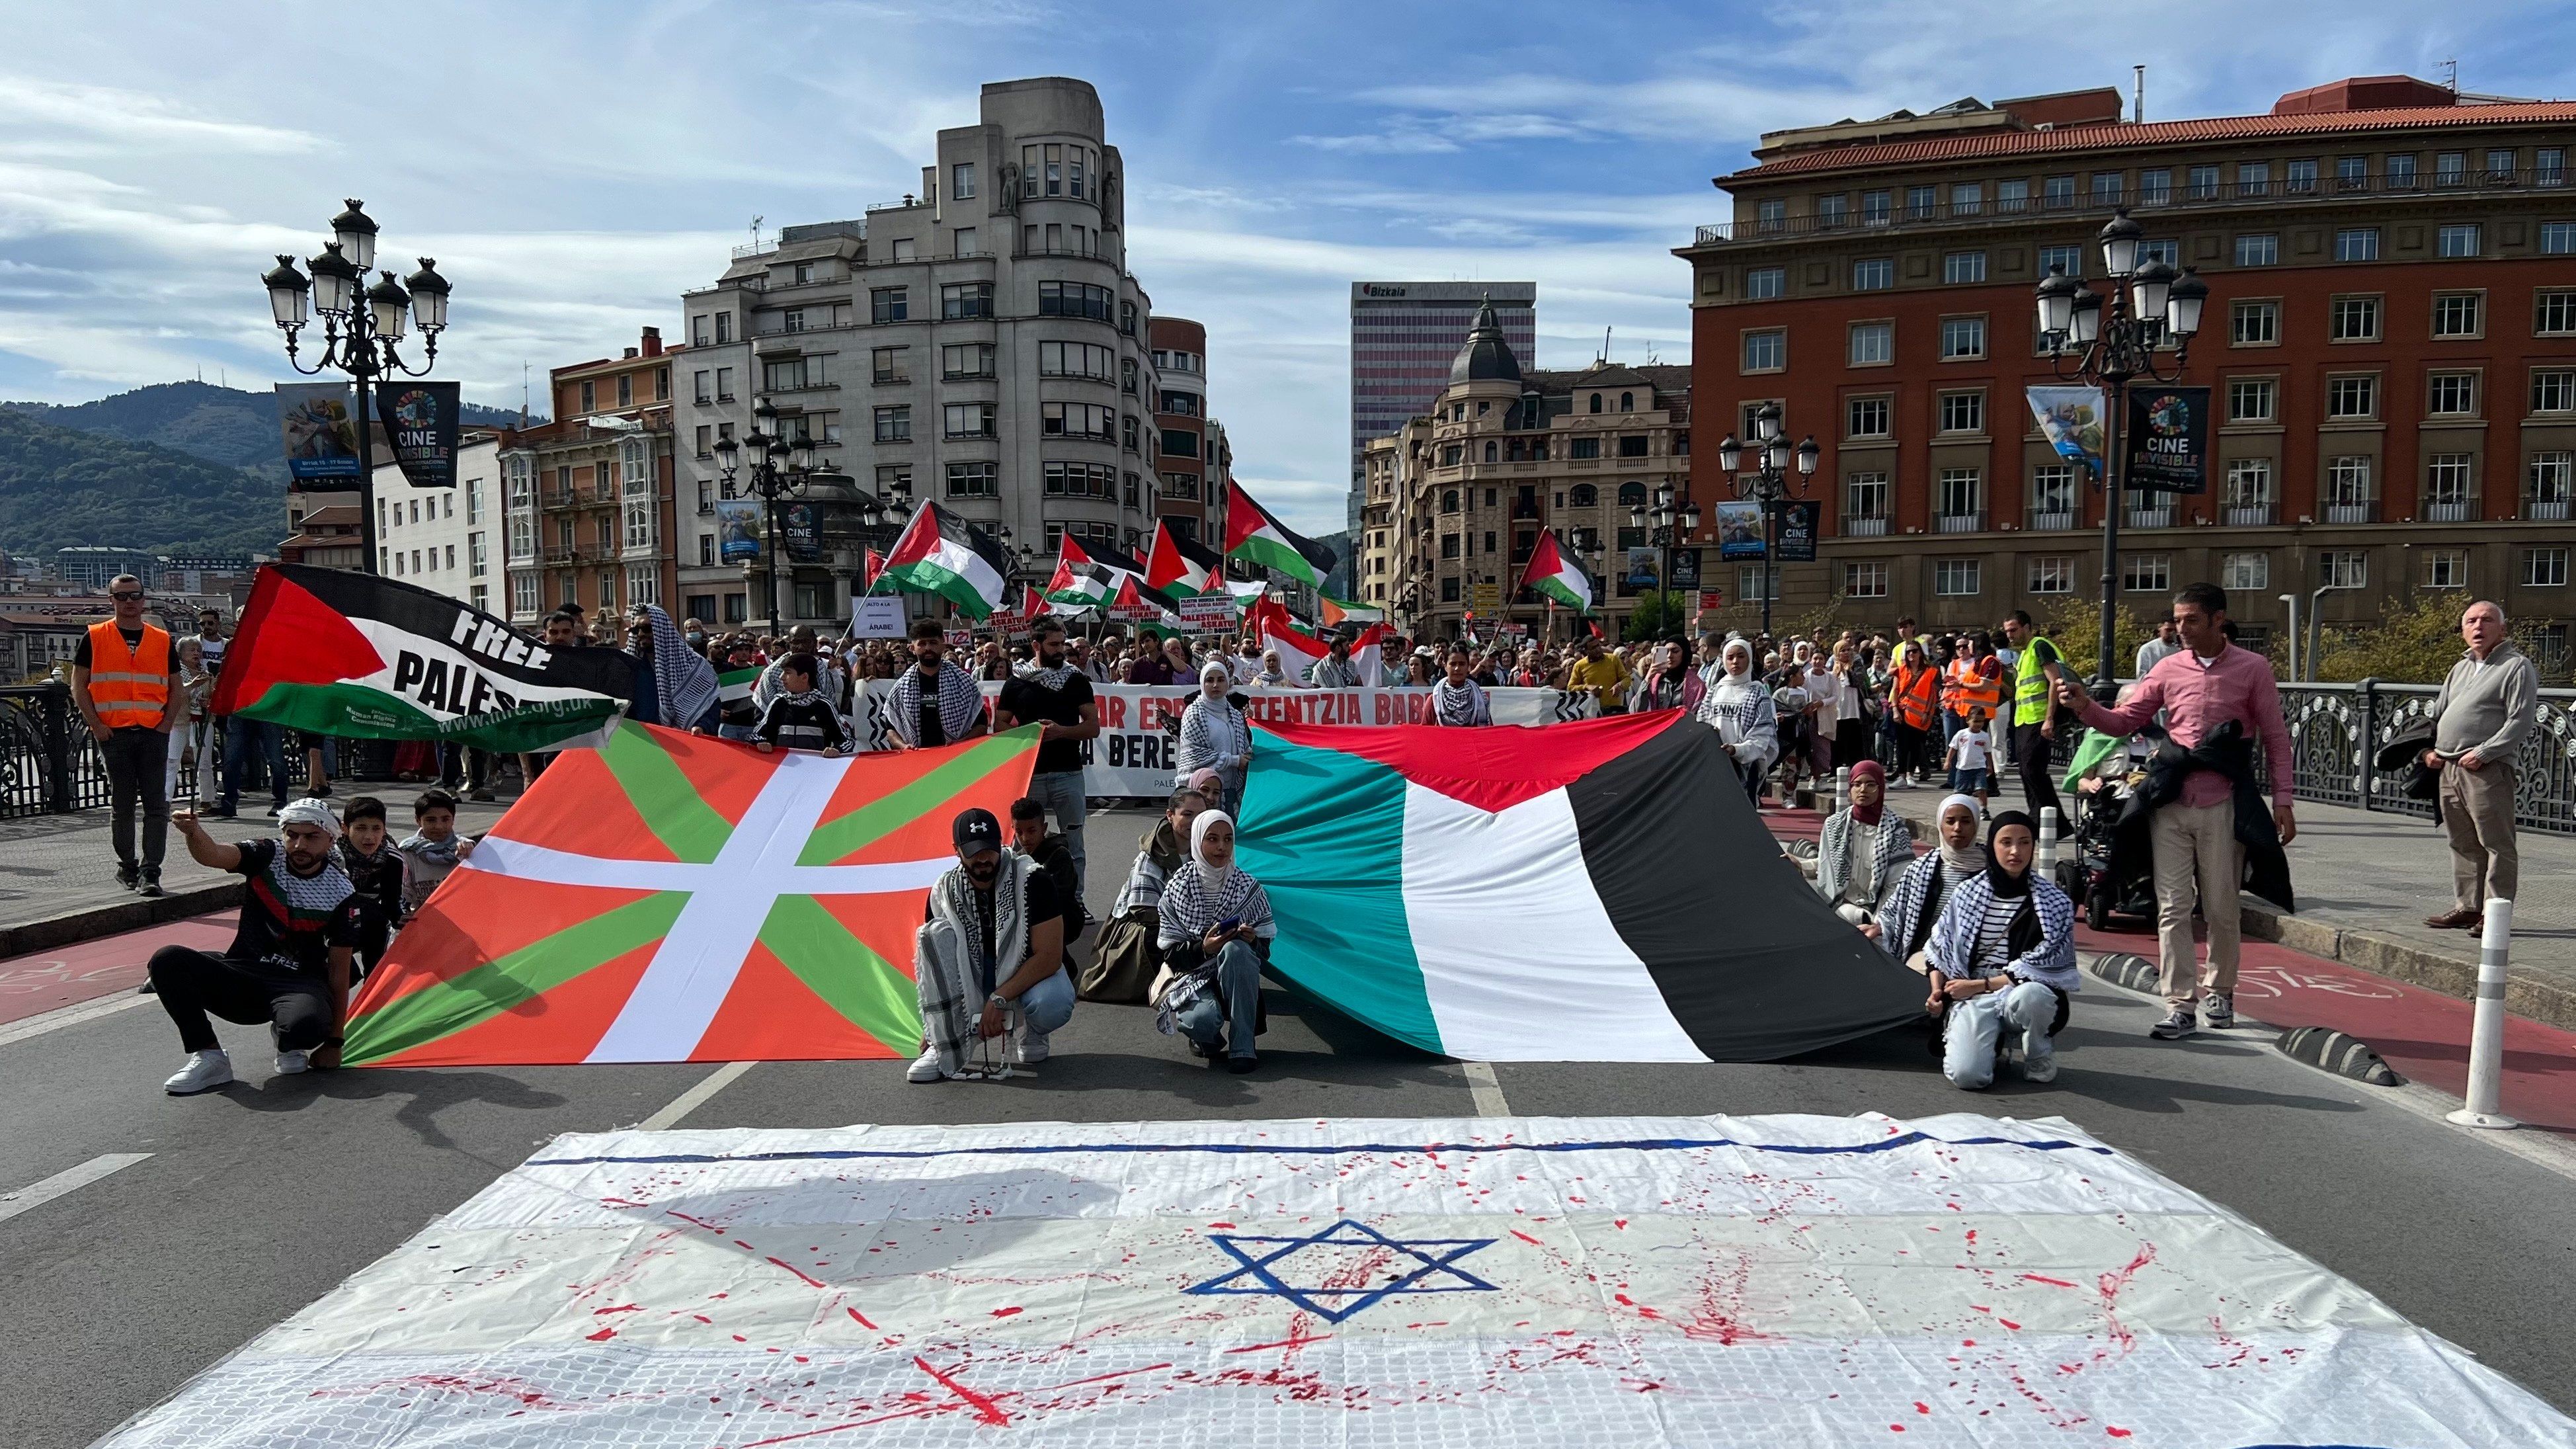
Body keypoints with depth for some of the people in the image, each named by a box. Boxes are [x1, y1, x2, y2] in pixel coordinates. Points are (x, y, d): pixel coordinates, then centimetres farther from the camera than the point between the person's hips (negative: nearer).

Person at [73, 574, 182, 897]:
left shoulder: (162, 640, 10)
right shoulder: (94, 638, 6)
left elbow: (176, 690, 13)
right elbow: (79, 686, 5)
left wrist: (166, 724, 0)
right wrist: (96, 725, -6)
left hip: (153, 733, 1)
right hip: (114, 734, -1)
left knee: (156, 804, -4)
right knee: (122, 804, 7)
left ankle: (150, 872, -3)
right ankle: (127, 866, 19)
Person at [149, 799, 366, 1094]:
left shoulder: (341, 894, -6)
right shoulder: (266, 857, -2)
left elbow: (339, 969, -4)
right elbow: (212, 855, -23)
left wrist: (334, 1041, -5)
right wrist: (193, 832, -49)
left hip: (299, 986, -3)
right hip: (243, 974, 3)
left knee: (307, 1025, -37)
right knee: (167, 960, -22)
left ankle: (288, 1041, 5)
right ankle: (209, 1056, -12)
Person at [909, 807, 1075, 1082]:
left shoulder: (1032, 882, -19)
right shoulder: (944, 892, -8)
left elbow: (1049, 956, -23)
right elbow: (931, 962, -2)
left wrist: (999, 999, -29)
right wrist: (930, 1028, -5)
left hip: (1028, 974, -3)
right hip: (971, 982, 3)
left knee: (1053, 1005, -38)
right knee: (933, 934, -24)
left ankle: (1029, 1031, 2)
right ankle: (945, 1050, -22)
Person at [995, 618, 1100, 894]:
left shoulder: (1076, 680, 5)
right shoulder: (1017, 682, 7)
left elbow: (1093, 726, 2)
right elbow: (999, 725, 8)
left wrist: (1061, 730, -14)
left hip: (1068, 773, 0)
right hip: (1028, 774, 0)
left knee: (1073, 844, 4)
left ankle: (1075, 901, 12)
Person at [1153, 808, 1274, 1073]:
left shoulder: (1248, 886, -1)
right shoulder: (1178, 889, -3)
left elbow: (1264, 951, 0)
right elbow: (1171, 954, -4)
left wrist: (1252, 941, -23)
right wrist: (1203, 949, -23)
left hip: (1236, 979, 1)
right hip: (1193, 978, -1)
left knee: (1235, 949, -34)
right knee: (1203, 1019, -36)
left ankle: (1242, 1047, -25)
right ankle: (1210, 1040, 6)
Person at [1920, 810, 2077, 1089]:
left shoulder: (2054, 902, -1)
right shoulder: (1967, 893, 6)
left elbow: (2037, 967, -7)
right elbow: (1938, 949, 15)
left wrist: (1978, 985, -10)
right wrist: (1937, 992, -1)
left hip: (2029, 990, -1)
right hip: (1972, 996, 1)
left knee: (2029, 996, -41)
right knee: (1966, 1075, -26)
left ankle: (2039, 1054, -4)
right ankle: (1991, 1044, 14)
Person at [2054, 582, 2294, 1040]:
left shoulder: (2253, 668, 0)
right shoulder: (2168, 669, 6)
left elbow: (2276, 738, 2)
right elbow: (2123, 722, 6)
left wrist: (2282, 801, -2)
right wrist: (2084, 707, -13)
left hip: (2223, 806, -2)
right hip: (2171, 804, 2)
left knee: (2221, 908, 8)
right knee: (2173, 908, 0)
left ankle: (2218, 992, 30)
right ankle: (2179, 1006, 5)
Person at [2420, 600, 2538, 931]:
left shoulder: (2517, 666, -3)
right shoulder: (2460, 668, 21)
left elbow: (2521, 721, -12)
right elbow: (2437, 712, 25)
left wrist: (2483, 753, -17)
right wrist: (2429, 749, 11)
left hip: (2487, 769, -8)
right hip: (2448, 768, 8)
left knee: (2496, 843, -4)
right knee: (2463, 843, 13)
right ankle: (2467, 906, 20)